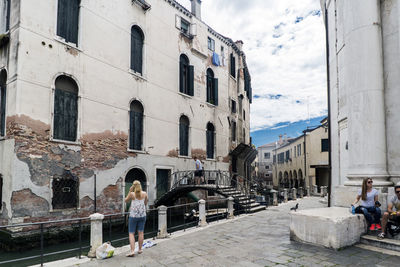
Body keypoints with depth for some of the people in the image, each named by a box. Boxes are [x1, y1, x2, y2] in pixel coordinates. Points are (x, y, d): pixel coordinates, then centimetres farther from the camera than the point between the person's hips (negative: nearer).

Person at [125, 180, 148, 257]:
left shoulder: (132, 194, -11)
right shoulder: (144, 194, -2)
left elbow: (126, 200, 7)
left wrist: (130, 191, 3)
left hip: (133, 215, -3)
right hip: (142, 215, 3)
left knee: (131, 233, 3)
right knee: (140, 232, 11)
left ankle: (132, 251, -4)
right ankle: (140, 249, 20)